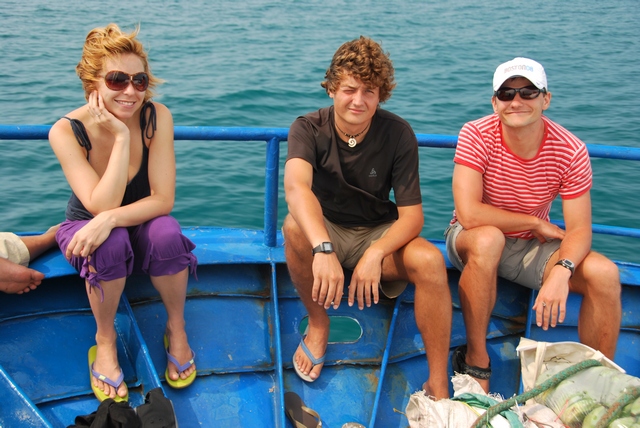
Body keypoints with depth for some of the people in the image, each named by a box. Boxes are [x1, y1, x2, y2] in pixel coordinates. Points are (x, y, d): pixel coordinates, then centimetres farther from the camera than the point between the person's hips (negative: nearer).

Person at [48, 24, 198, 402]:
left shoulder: (157, 117, -19)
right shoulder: (66, 131, -21)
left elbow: (163, 199, -22)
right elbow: (100, 206, -29)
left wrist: (110, 219, -38)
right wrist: (120, 137, -33)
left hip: (143, 227, 1)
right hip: (86, 230, -1)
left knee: (166, 233, -33)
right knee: (112, 243, -36)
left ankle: (177, 329, -9)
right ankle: (105, 340, -11)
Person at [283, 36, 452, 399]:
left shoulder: (399, 134, -14)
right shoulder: (309, 129, -16)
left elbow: (412, 215, -15)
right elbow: (296, 187, -37)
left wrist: (376, 253, -36)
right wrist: (324, 249, -54)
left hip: (380, 233, 0)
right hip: (325, 229, 0)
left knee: (431, 261, -29)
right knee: (295, 226, -34)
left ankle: (438, 385, -16)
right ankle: (318, 324, -9)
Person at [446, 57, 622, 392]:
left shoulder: (570, 151, -13)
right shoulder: (476, 136, -20)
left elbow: (579, 230, -14)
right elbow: (469, 215, -29)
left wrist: (561, 271, -35)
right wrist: (536, 222, -18)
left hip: (532, 247, 3)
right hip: (474, 241, -2)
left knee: (604, 273, -20)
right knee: (488, 239, -38)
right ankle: (475, 358, -20)